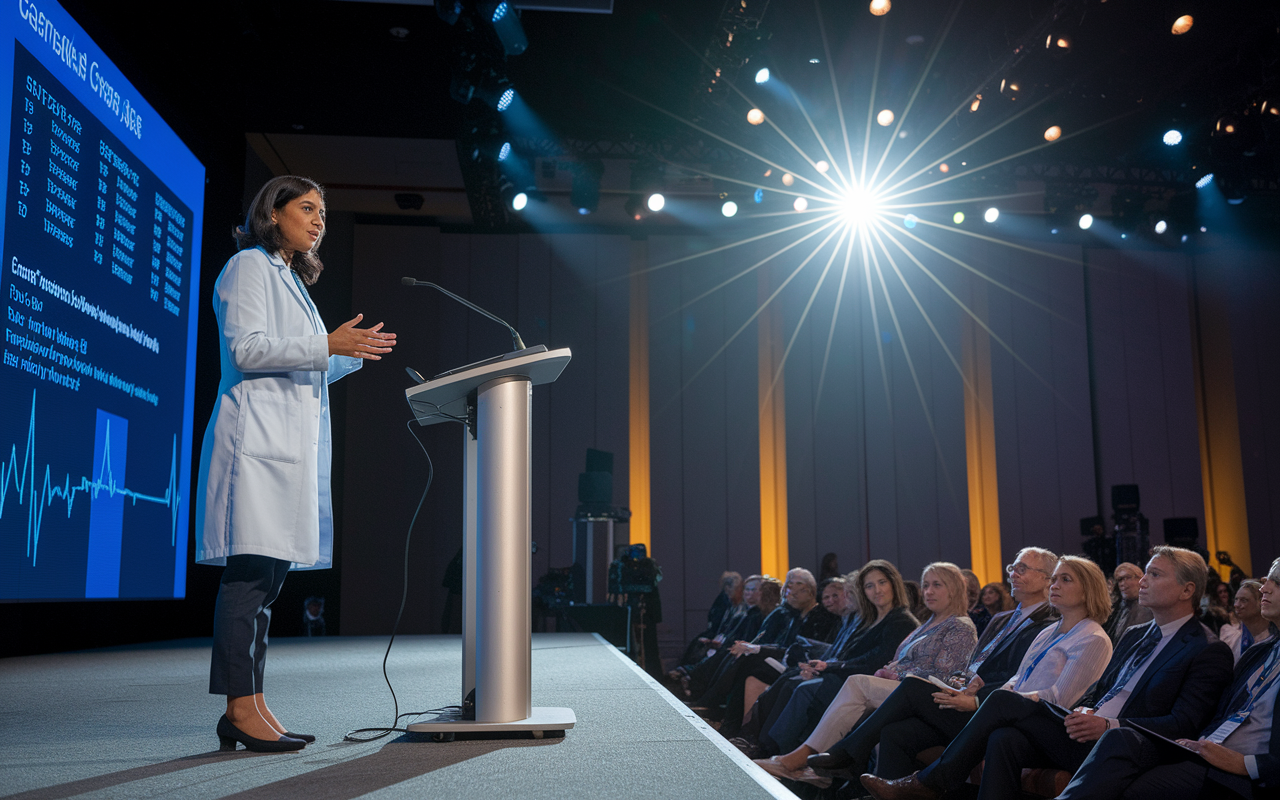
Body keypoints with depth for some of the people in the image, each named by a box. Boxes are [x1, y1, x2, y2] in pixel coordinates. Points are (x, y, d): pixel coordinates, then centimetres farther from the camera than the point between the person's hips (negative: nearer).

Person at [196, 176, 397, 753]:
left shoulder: (290, 279, 28)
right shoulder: (250, 266, 1)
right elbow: (245, 349, -13)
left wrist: (355, 354, 19)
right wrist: (327, 346, -16)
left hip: (291, 442, 9)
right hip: (256, 435, -9)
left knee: (267, 574, 5)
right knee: (250, 571, -12)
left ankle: (249, 707, 8)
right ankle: (241, 709, -11)